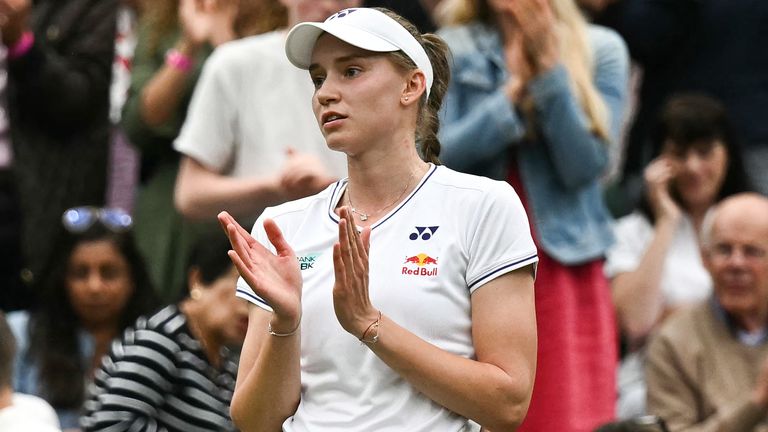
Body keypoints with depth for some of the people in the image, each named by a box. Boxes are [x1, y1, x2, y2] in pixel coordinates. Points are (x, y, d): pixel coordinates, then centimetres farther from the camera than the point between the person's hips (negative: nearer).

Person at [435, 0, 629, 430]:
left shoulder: (602, 50, 4)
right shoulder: (453, 51, 6)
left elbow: (586, 165, -6)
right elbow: (436, 157, -6)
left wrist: (549, 68, -12)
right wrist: (514, 91, -12)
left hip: (567, 268, 0)